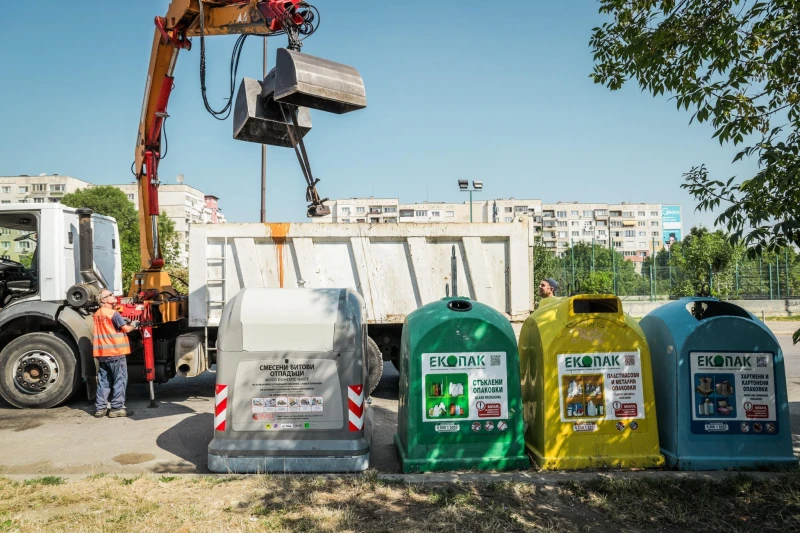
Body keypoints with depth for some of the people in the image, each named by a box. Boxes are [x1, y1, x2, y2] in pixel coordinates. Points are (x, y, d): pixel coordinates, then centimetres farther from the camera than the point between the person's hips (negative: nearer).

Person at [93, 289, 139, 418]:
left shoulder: (97, 314, 12)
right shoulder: (113, 313, -12)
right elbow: (126, 329, -12)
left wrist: (125, 323, 13)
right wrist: (134, 325, 7)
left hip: (101, 352, 7)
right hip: (115, 351, -7)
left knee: (103, 381, 13)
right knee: (120, 380, 0)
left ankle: (101, 408, 15)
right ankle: (117, 408, 0)